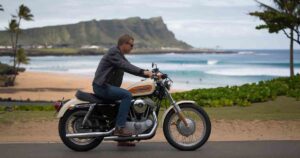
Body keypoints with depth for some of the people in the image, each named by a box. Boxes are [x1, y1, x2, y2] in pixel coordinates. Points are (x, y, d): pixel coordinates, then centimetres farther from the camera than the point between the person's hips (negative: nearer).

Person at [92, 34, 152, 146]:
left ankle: (122, 139, 15)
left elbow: (131, 68, 15)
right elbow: (125, 66, -25)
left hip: (108, 86, 11)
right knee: (127, 95, -24)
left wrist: (149, 74, 4)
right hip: (102, 86, -11)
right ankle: (119, 128, -24)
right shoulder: (113, 52, -12)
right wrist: (143, 72, -32)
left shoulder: (120, 56, 19)